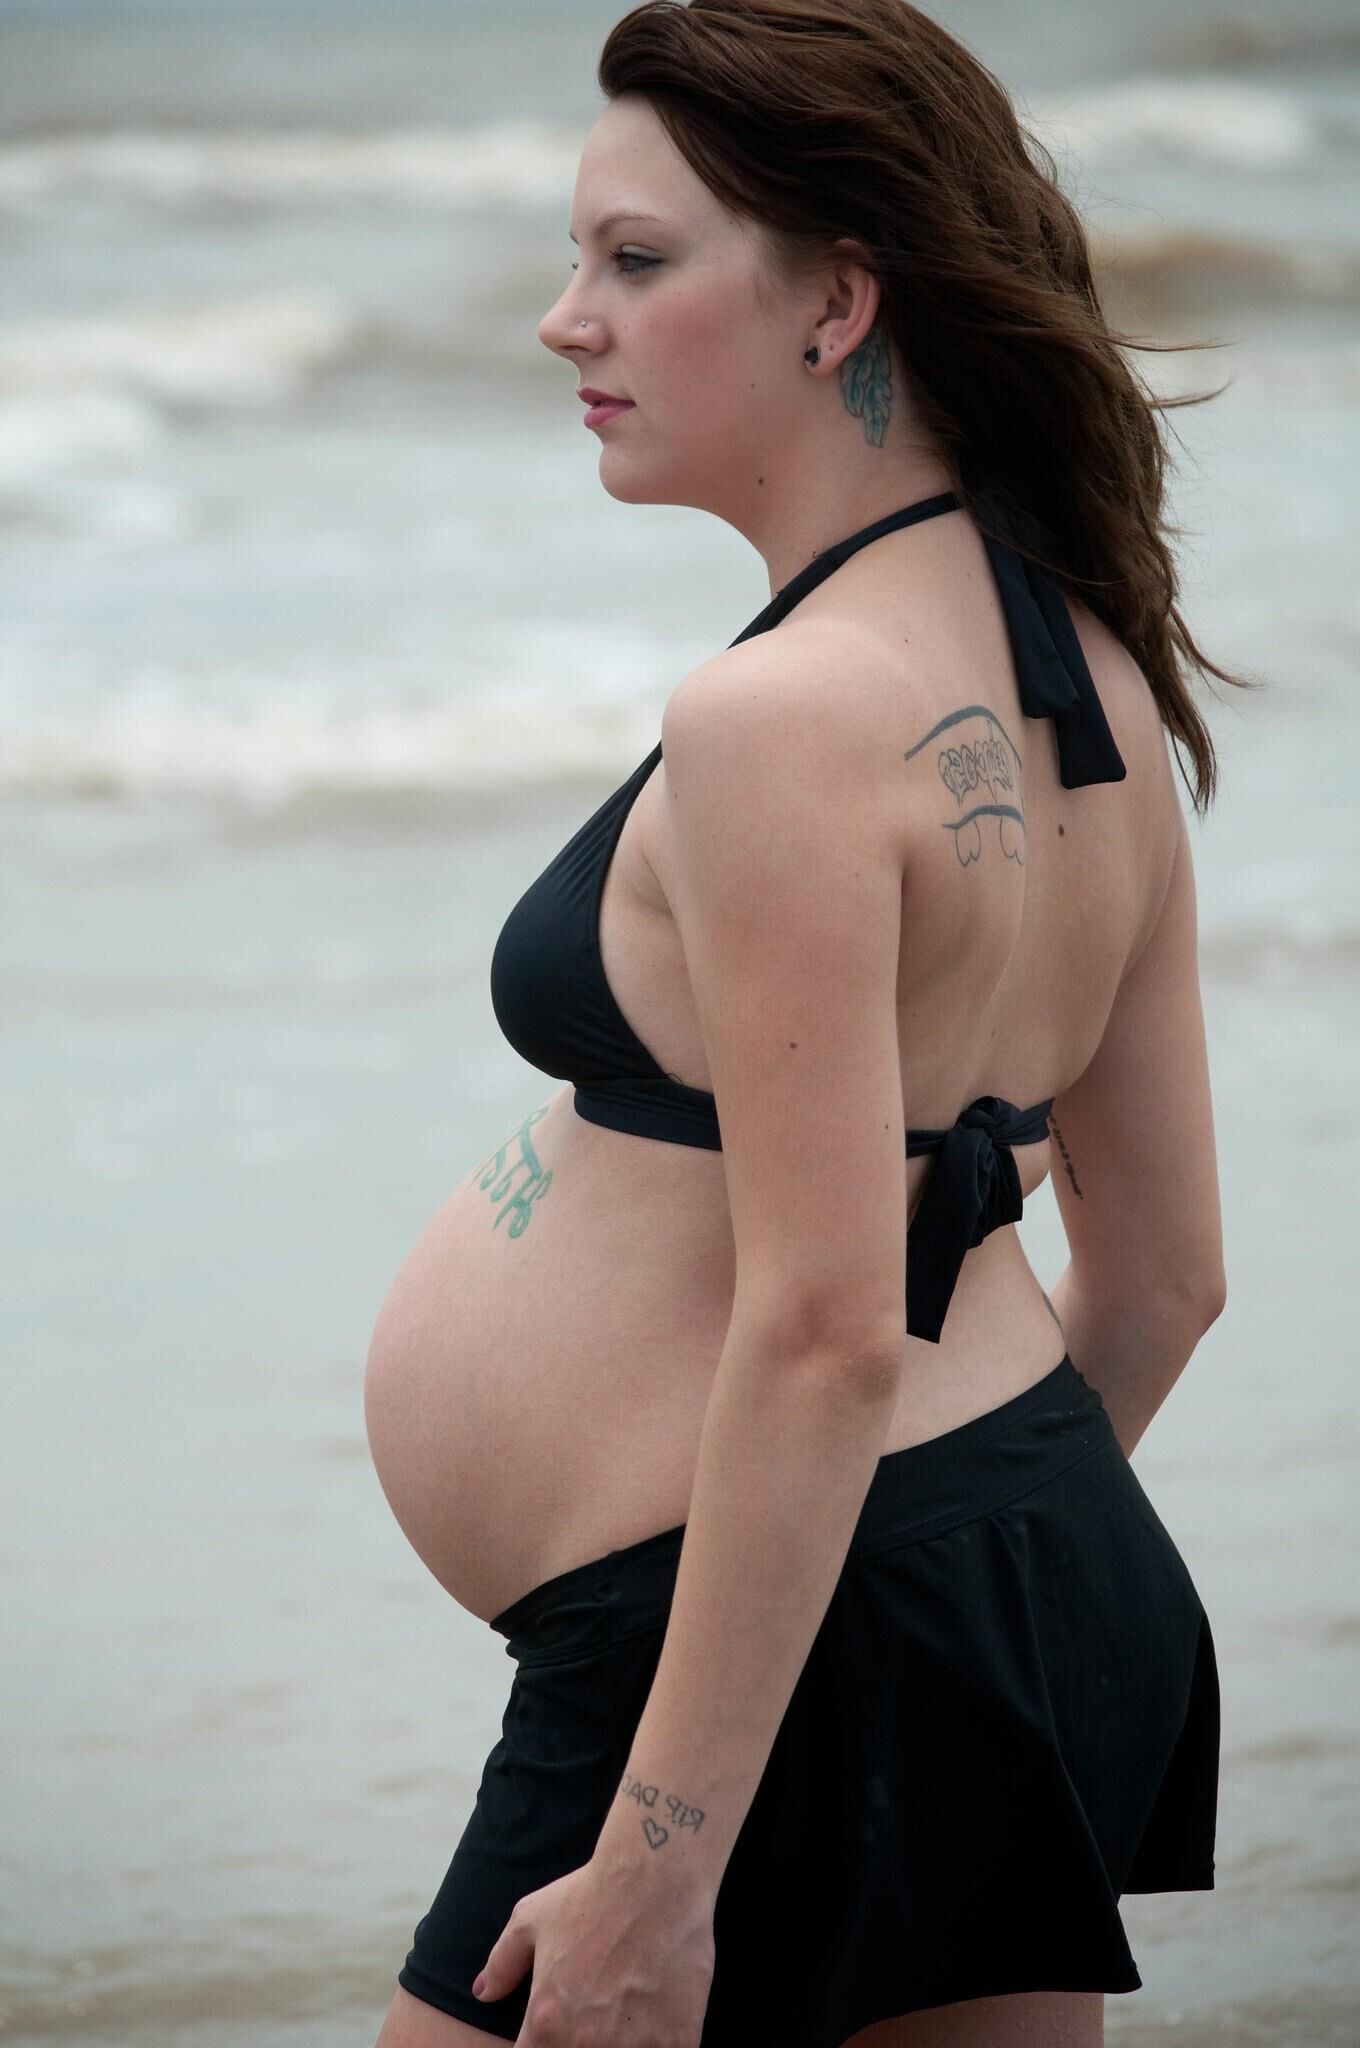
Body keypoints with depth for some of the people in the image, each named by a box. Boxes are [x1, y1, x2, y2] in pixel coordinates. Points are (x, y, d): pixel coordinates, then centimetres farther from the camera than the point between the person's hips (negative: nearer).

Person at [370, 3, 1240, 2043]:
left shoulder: (787, 717, -19)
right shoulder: (1095, 687, 9)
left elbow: (825, 1331, -24)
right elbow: (1164, 1273, 16)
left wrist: (658, 1858, -23)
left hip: (793, 1639, -9)